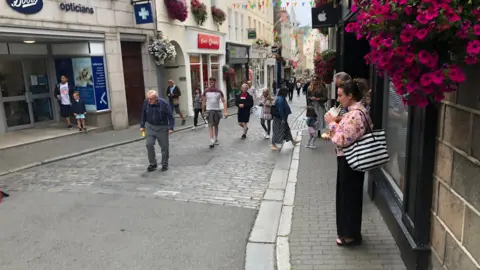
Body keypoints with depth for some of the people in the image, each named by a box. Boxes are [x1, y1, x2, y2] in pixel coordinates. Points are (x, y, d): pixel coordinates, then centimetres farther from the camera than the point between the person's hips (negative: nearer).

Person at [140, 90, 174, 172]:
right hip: (150, 127, 2)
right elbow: (143, 114, 5)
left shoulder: (164, 103, -19)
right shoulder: (146, 102, -10)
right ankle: (153, 164, 9)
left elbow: (170, 116, -11)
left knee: (164, 146, 3)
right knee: (149, 144, -8)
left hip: (162, 128, -2)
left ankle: (165, 164, 21)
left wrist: (171, 128, -15)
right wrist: (142, 126, 6)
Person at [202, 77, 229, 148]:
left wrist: (225, 111, -13)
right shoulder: (206, 91, -1)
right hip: (209, 110, -1)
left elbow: (224, 101, -4)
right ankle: (212, 141, -14)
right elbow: (204, 101, 8)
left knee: (216, 125, 12)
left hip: (217, 110, 1)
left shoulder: (219, 91, -3)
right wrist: (203, 110, 9)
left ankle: (216, 139, 26)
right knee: (210, 125, -10)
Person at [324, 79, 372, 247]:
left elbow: (342, 140, -25)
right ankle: (348, 231, 33)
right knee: (347, 195, 19)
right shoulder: (358, 111, 10)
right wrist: (337, 125, 6)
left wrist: (332, 123, -15)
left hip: (349, 161, -10)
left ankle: (351, 235, 18)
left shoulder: (355, 114, -23)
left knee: (350, 197, 3)